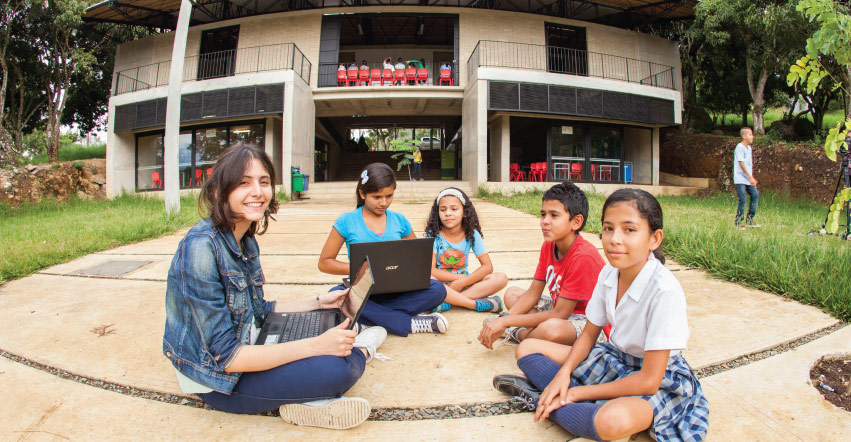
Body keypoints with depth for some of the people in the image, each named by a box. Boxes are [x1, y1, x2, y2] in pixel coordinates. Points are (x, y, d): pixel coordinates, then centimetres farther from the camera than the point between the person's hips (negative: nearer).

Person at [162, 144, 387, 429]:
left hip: (248, 345, 9)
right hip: (218, 380, -9)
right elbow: (225, 357, -27)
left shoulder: (246, 241, 1)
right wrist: (316, 345, -30)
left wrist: (319, 302, 5)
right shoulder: (201, 246, -26)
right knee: (337, 368, -26)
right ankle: (360, 351, 6)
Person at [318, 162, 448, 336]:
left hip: (396, 291, 2)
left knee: (437, 289, -22)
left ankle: (373, 317, -24)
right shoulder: (346, 222, -1)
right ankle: (409, 323, -27)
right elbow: (324, 263, 2)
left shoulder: (399, 221, 7)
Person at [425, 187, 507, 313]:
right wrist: (461, 277, -18)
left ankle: (447, 301, -26)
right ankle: (477, 304, -28)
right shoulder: (433, 234, -9)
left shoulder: (472, 234, -4)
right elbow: (430, 270, -17)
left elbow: (488, 266, -8)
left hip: (464, 284, 3)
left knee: (501, 278, -20)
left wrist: (462, 282, -20)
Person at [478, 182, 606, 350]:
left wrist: (506, 320, -25)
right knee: (511, 293, 10)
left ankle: (517, 333, -6)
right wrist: (502, 323, -13)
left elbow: (560, 314, -27)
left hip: (589, 322, -8)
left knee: (551, 329, -38)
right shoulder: (548, 246, -1)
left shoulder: (583, 257, -28)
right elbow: (533, 293, 1)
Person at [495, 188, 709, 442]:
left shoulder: (665, 290, -28)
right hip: (614, 358, 7)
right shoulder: (608, 273, -8)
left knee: (613, 420, -40)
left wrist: (578, 392, -21)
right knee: (527, 349, 0)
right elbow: (589, 334, 4)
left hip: (660, 380, -6)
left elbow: (648, 380, -26)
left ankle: (540, 398, -17)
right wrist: (563, 373, -14)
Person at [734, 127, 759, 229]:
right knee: (742, 199, -7)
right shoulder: (740, 147, -10)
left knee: (755, 195, 3)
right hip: (740, 179, -8)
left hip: (748, 179, 8)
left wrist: (752, 178, 15)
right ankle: (739, 222, 4)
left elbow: (749, 165, 18)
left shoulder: (749, 148, 15)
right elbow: (741, 164, -16)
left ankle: (749, 220, 13)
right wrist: (750, 177, -19)